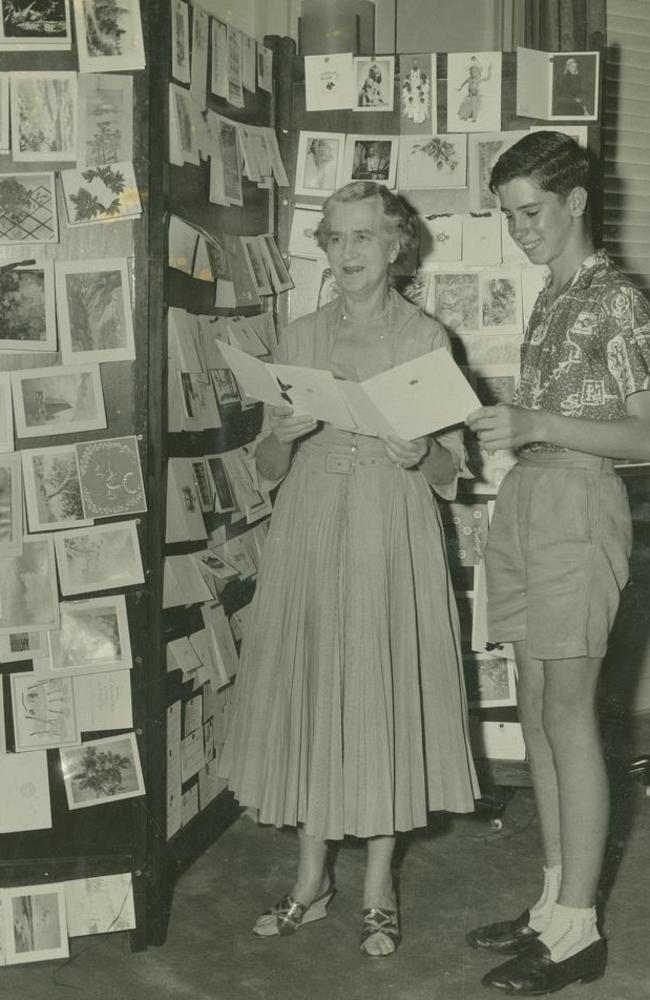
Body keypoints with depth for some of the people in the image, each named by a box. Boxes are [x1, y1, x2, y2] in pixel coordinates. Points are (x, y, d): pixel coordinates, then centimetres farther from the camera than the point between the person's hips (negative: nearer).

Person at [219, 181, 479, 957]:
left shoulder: (426, 339, 0)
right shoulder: (299, 337, 8)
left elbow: (450, 473, 0)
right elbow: (268, 468, 7)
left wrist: (418, 453, -22)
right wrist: (284, 434, -14)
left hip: (391, 542, -3)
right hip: (309, 537, 3)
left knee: (384, 694, 1)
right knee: (307, 692, 6)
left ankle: (379, 888, 17)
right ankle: (311, 876, 22)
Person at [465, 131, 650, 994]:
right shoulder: (553, 296, 15)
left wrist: (536, 425, -20)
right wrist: (501, 421, 7)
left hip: (577, 506, -9)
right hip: (528, 500, 9)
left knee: (568, 711, -5)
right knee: (537, 708, 11)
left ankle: (578, 929, 5)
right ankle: (555, 901, 22)